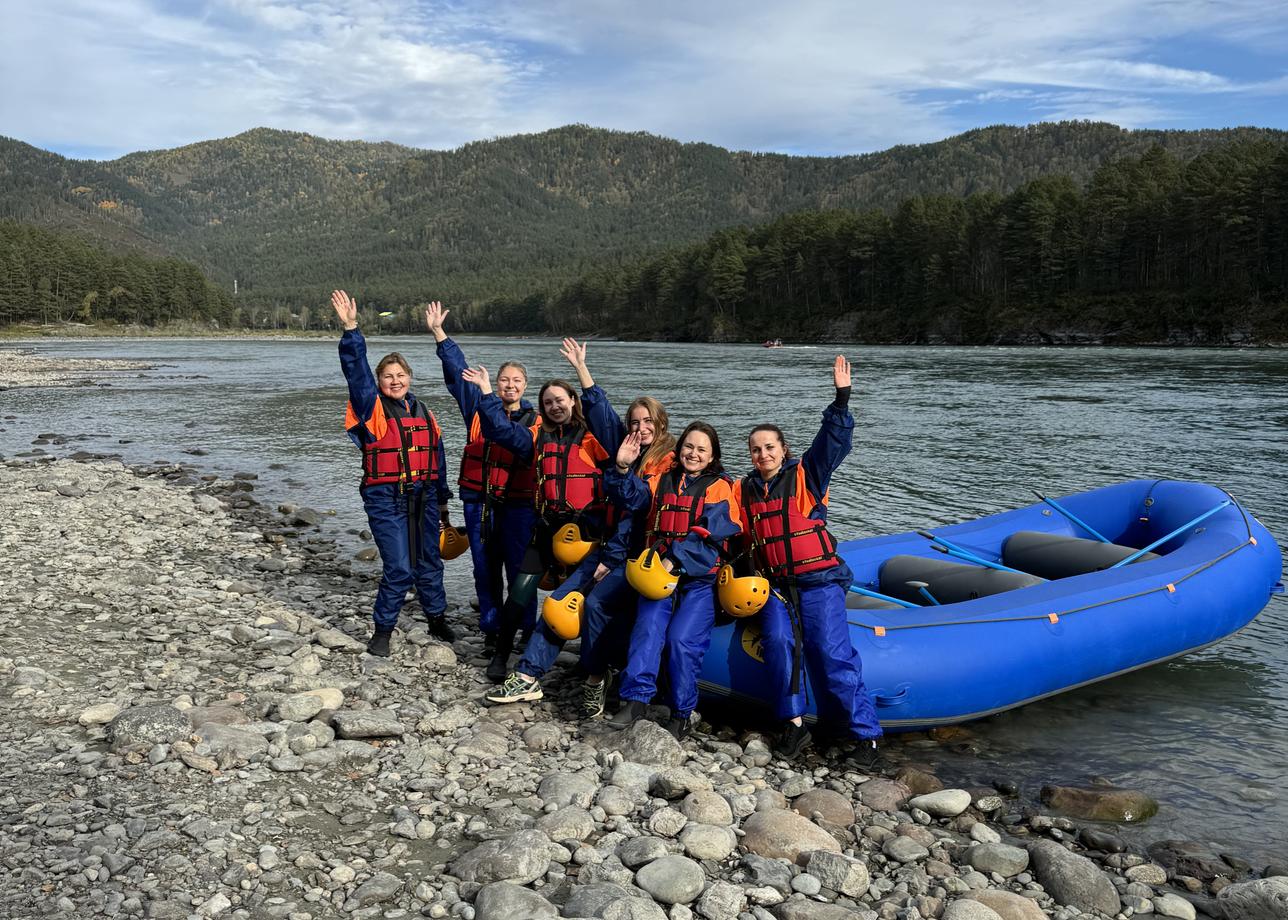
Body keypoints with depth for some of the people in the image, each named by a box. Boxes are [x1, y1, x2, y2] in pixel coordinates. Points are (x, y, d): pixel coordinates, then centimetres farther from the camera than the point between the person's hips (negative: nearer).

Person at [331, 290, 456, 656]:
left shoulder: (423, 413, 11)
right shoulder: (373, 409, -3)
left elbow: (437, 456, 17)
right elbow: (357, 373, -19)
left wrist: (442, 501, 19)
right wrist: (351, 330, -30)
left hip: (422, 497, 5)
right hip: (386, 499, -5)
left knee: (429, 563, 14)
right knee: (399, 568, -9)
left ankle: (437, 619, 34)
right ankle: (383, 630, 8)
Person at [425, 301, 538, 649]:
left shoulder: (535, 421, 2)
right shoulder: (479, 408, 4)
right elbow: (457, 371, -1)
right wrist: (438, 332, -9)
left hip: (518, 505, -2)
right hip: (478, 501, 2)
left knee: (519, 570, 0)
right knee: (485, 570, 10)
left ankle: (527, 630, 13)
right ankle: (491, 630, 22)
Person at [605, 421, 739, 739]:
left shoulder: (719, 487, 3)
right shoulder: (663, 481, 17)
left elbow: (709, 533, -10)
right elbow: (633, 496, 1)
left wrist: (675, 559, -19)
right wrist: (622, 469, -17)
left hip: (700, 577, -3)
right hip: (660, 573, 3)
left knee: (682, 638, -16)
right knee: (648, 628, -17)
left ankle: (682, 714, -3)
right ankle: (635, 700, -15)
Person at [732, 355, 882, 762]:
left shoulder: (805, 476, 2)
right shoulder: (743, 491, 13)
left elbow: (834, 442, -10)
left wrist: (842, 399, -20)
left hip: (818, 579, -3)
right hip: (774, 583, 3)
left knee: (831, 651, -14)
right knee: (778, 642, -21)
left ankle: (865, 731, -5)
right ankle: (794, 724, -10)